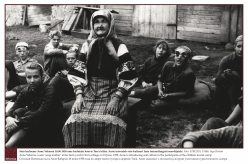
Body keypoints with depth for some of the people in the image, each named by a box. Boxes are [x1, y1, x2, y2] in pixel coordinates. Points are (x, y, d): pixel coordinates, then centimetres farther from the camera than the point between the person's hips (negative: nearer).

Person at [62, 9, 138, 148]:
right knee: (76, 121, -25)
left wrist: (116, 99, -14)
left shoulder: (119, 47, 2)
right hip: (89, 93, 3)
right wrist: (79, 96, -3)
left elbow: (128, 77, -3)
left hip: (112, 93, -2)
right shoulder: (87, 46, 13)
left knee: (108, 123, -32)